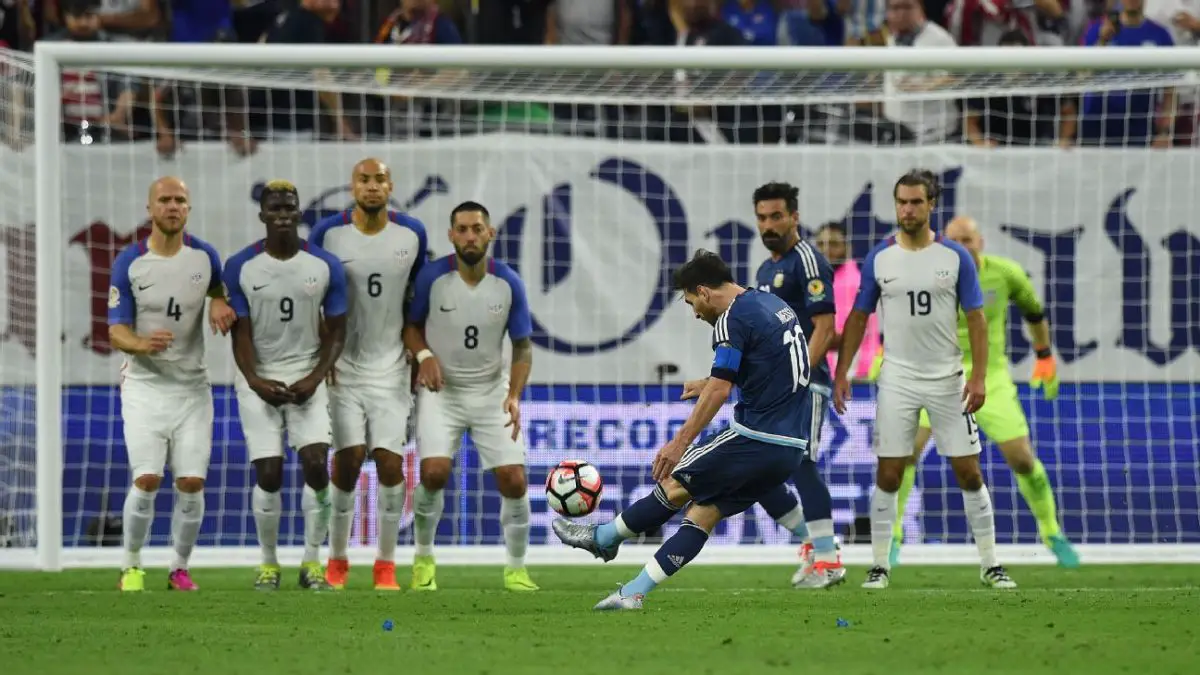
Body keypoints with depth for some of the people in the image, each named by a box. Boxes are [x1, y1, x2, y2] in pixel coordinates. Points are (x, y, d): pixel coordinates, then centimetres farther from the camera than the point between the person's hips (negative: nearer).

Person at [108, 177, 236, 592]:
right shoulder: (129, 263, -6)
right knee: (147, 480, -14)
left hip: (192, 386, 2)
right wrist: (143, 343, -31)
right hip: (144, 384, -2)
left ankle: (179, 569, 12)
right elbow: (116, 331, -8)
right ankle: (132, 568, 4)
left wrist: (219, 303, -2)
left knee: (192, 483, -4)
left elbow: (218, 287, 23)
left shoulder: (204, 257, 1)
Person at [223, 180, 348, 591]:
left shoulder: (326, 267, -1)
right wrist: (255, 381, -18)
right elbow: (241, 333, -3)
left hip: (307, 378, 1)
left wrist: (315, 378, -12)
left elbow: (336, 333, 3)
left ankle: (312, 561, -1)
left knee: (316, 464, -13)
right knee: (268, 475, -6)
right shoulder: (241, 268, -4)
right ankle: (268, 564, 10)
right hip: (259, 379, -1)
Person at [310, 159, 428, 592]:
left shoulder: (412, 234, 1)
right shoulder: (328, 233, -4)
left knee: (390, 461, -6)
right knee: (349, 459, -8)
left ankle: (386, 563, 4)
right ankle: (337, 560, 7)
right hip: (343, 367, -1)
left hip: (391, 367, 1)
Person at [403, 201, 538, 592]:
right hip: (441, 389, -2)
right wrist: (424, 354, -18)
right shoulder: (432, 278, -11)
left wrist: (514, 395, -14)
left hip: (492, 391, 2)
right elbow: (411, 325, 3)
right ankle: (423, 560, 3)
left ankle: (516, 569, 12)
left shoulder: (508, 283, -7)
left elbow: (523, 346, 0)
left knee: (514, 481, -7)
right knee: (434, 473, -20)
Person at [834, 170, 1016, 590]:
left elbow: (976, 319, -1)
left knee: (968, 472, 0)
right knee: (888, 474, -1)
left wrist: (979, 377, -9)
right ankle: (880, 565, 7)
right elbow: (858, 318, 7)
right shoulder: (879, 259, 1)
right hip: (897, 379, 1)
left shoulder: (955, 257, -2)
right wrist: (841, 373, 1)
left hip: (947, 379, 0)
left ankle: (990, 565, 8)